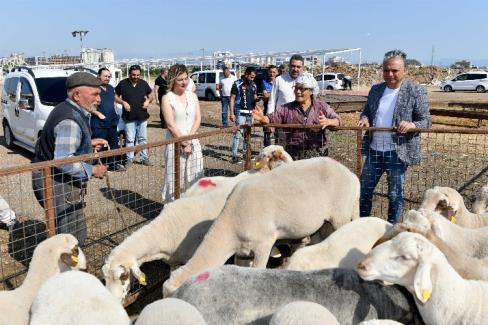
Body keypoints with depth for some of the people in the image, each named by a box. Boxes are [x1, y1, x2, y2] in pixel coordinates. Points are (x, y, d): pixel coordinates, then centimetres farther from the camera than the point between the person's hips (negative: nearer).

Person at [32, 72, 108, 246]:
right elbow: (63, 160, -32)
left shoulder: (69, 110, 10)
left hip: (59, 179, 11)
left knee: (65, 231, 19)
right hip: (57, 184, -11)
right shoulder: (69, 121, -24)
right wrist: (93, 170, -20)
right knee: (74, 236, -4)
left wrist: (89, 142, 14)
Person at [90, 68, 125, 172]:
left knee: (114, 144, 17)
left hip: (112, 123, 8)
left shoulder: (111, 88, 14)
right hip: (98, 124, -8)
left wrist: (115, 113, 12)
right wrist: (98, 114, -19)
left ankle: (113, 165, 31)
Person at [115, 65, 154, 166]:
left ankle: (144, 158, 20)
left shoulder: (143, 83, 4)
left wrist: (148, 101, -6)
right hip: (129, 116, -2)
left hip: (142, 116, 2)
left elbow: (150, 95, 15)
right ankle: (130, 159, 15)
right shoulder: (123, 84, -3)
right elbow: (116, 96, 3)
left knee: (143, 138, 10)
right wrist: (123, 102, -14)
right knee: (130, 139, 5)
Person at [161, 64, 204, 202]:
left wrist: (189, 140, -9)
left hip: (193, 142, 4)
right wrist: (183, 142, -14)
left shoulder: (192, 96, 9)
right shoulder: (167, 98, -4)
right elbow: (170, 124, -10)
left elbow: (197, 119, 3)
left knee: (196, 178, 7)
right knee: (173, 179, -1)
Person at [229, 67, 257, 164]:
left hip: (250, 113, 6)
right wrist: (232, 113, -12)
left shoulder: (253, 85, 12)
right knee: (238, 133, -8)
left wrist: (257, 98, 1)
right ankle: (235, 155, -4)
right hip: (240, 113, -6)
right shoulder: (237, 84, -5)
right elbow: (232, 99, -7)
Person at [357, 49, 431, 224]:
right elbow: (366, 111, 18)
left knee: (395, 194, 7)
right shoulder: (375, 89, 8)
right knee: (364, 190, 11)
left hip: (398, 152, -5)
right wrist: (364, 118, -5)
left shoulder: (416, 91, -6)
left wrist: (412, 125, -26)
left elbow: (426, 121, -5)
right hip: (374, 150, 5)